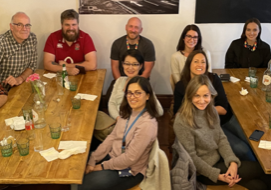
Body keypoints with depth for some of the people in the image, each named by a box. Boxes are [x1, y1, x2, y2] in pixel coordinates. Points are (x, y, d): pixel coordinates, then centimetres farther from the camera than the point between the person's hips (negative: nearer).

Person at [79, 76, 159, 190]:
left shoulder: (147, 124, -26)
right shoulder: (127, 112, 0)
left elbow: (130, 158, -23)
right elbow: (112, 137, 2)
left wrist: (103, 166, -13)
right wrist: (93, 160, -6)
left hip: (130, 170, -7)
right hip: (112, 157, 7)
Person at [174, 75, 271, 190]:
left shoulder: (211, 111, -2)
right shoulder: (182, 122, -23)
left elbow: (221, 139, 2)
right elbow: (191, 157, -18)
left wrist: (233, 162, -14)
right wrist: (217, 176, -19)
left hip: (219, 160, 6)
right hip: (203, 172, -6)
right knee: (258, 168, -6)